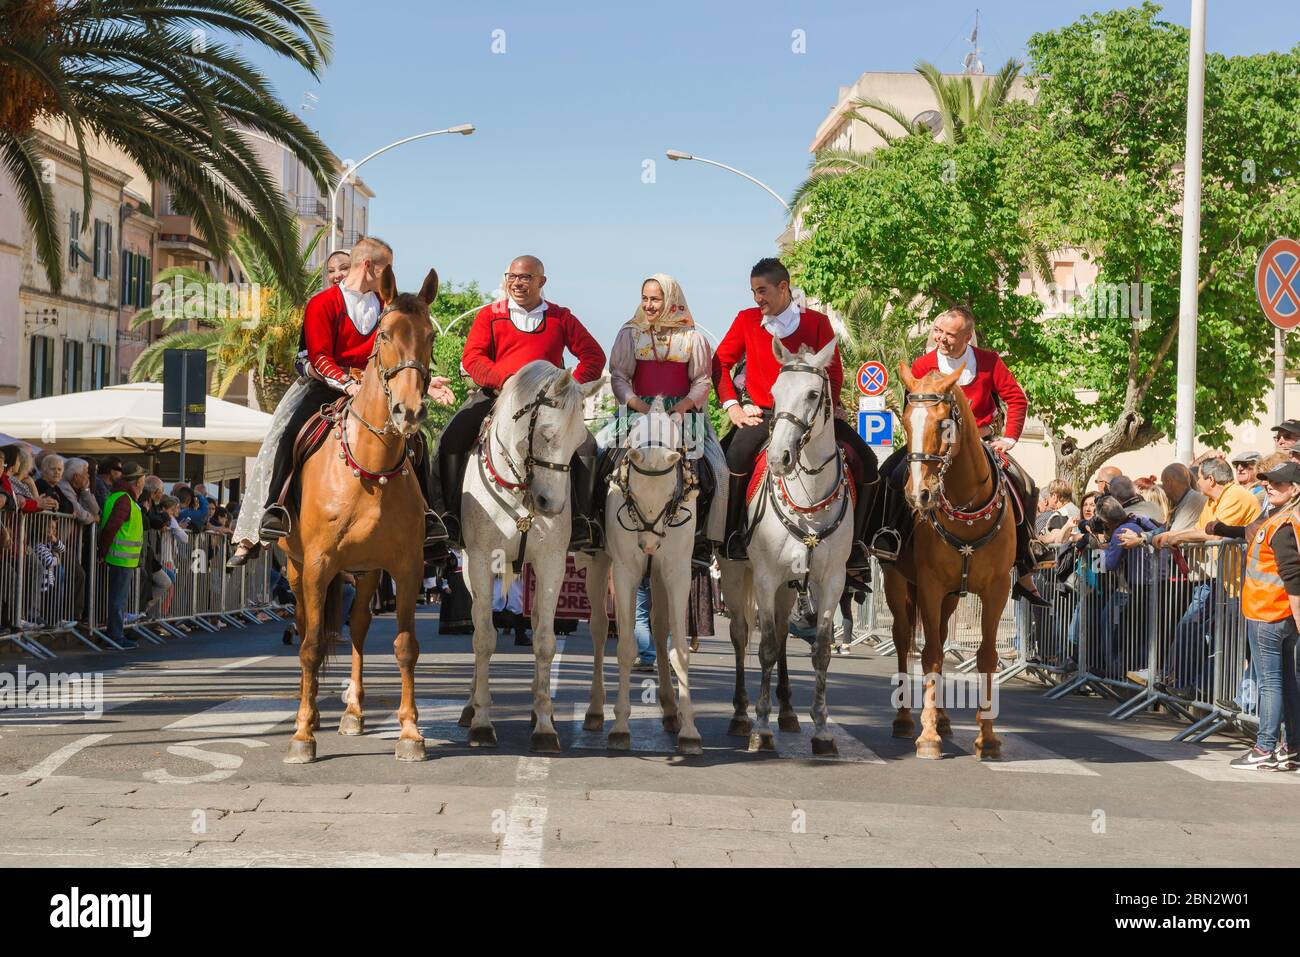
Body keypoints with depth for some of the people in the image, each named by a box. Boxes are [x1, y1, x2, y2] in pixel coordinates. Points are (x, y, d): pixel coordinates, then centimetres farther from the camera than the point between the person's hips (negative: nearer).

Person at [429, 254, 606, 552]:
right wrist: (505, 379, -19)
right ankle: (446, 517, -15)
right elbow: (472, 357, -3)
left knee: (586, 446, -20)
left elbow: (593, 355, 10)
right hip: (493, 394, 0)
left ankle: (582, 521, -13)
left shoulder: (560, 318, 11)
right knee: (450, 440, -22)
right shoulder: (489, 315, 8)